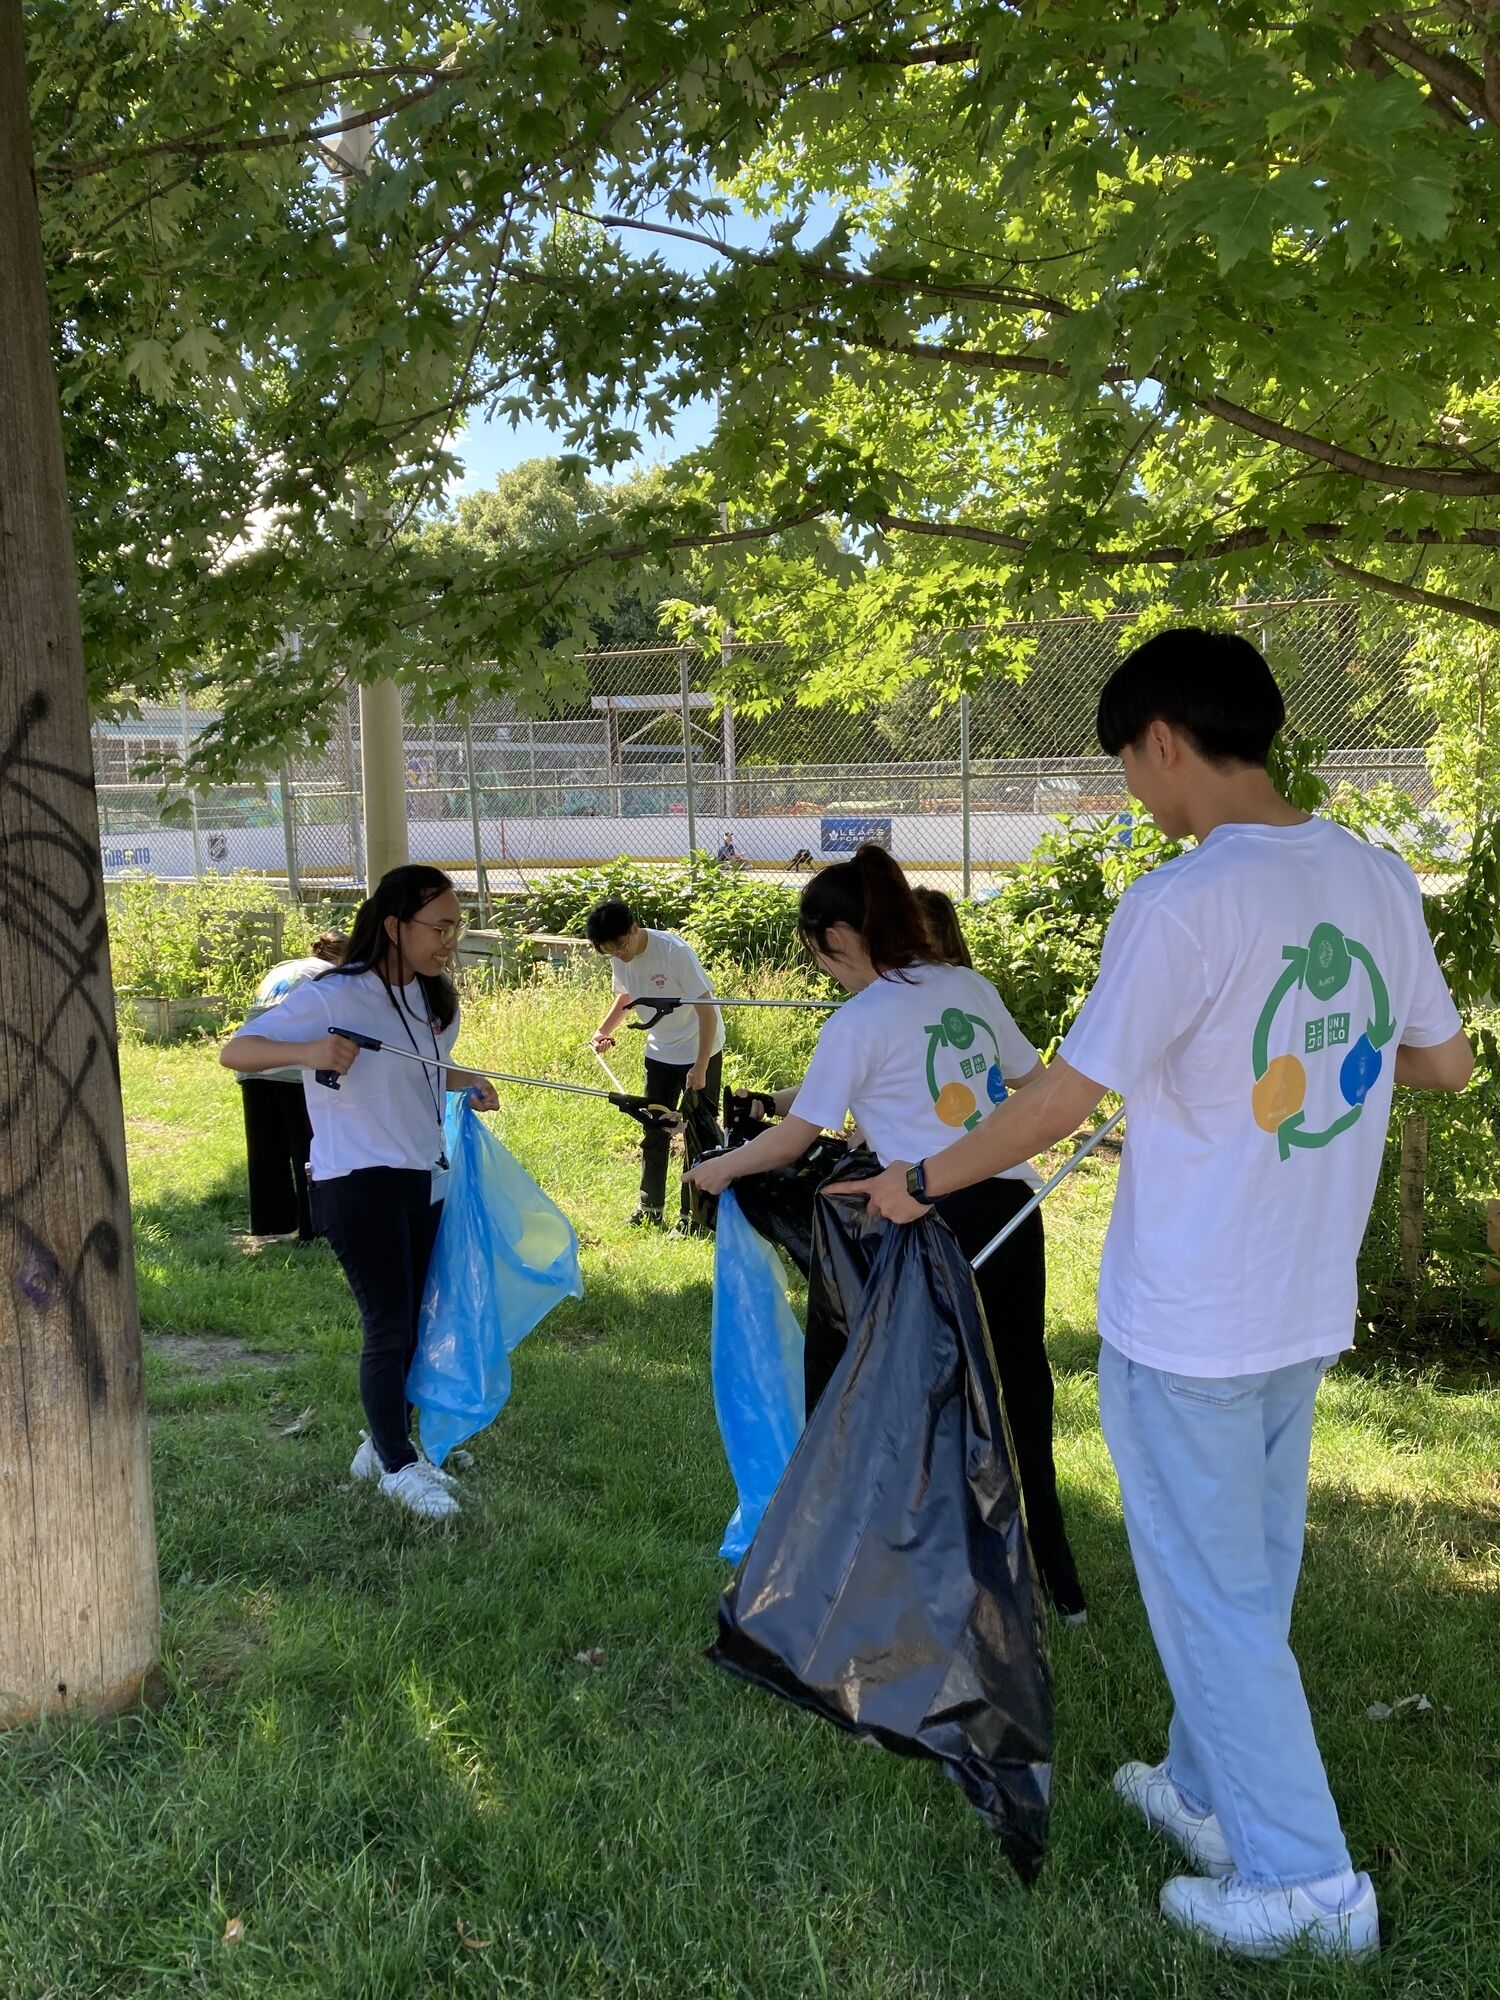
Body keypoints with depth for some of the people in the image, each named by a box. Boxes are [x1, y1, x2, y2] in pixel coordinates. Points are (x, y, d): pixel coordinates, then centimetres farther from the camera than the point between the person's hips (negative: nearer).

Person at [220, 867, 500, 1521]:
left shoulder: (432, 999, 6)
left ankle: (383, 1448, 31)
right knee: (389, 1328, -1)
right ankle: (398, 1467, 16)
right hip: (357, 1185, -7)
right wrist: (306, 1051, -35)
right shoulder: (333, 996, -17)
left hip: (423, 1180, 7)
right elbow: (234, 1051, -17)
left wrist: (466, 1084, 3)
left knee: (408, 1323, 14)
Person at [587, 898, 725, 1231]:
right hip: (660, 1052, 7)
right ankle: (650, 1210, 26)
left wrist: (700, 1068, -26)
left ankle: (694, 1216, 8)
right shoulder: (619, 960, -8)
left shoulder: (675, 951, -28)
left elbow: (707, 1009, -24)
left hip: (700, 1051, -7)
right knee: (653, 1132, 13)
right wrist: (604, 1030, 0)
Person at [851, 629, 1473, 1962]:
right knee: (1252, 1580, 21)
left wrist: (923, 1179, -3)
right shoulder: (1378, 880, 0)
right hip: (1307, 1313, 7)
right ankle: (1212, 1793, 38)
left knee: (1214, 1600, 9)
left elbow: (1060, 1104, -17)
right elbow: (1447, 1064, 11)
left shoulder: (1182, 903, -22)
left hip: (1186, 1329, -7)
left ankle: (1305, 1880, 21)